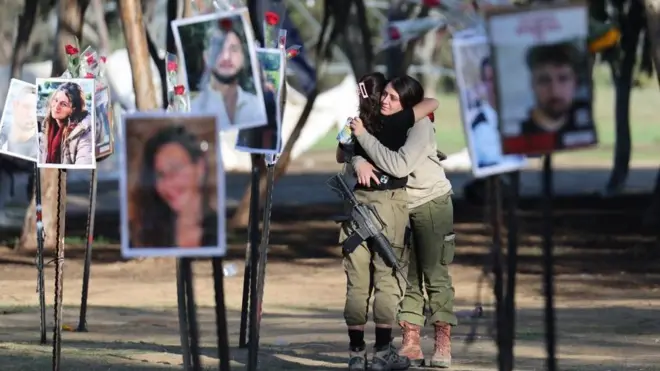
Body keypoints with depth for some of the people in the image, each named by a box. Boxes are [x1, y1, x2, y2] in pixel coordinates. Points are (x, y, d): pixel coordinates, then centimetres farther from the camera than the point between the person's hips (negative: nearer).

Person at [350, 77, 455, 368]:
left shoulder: (420, 125, -21)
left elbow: (399, 166, -32)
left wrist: (364, 136, -27)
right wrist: (359, 162, -22)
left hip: (432, 204, -6)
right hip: (400, 207, 6)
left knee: (435, 274, -4)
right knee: (407, 276, 4)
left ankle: (443, 346, -3)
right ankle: (411, 345, 4)